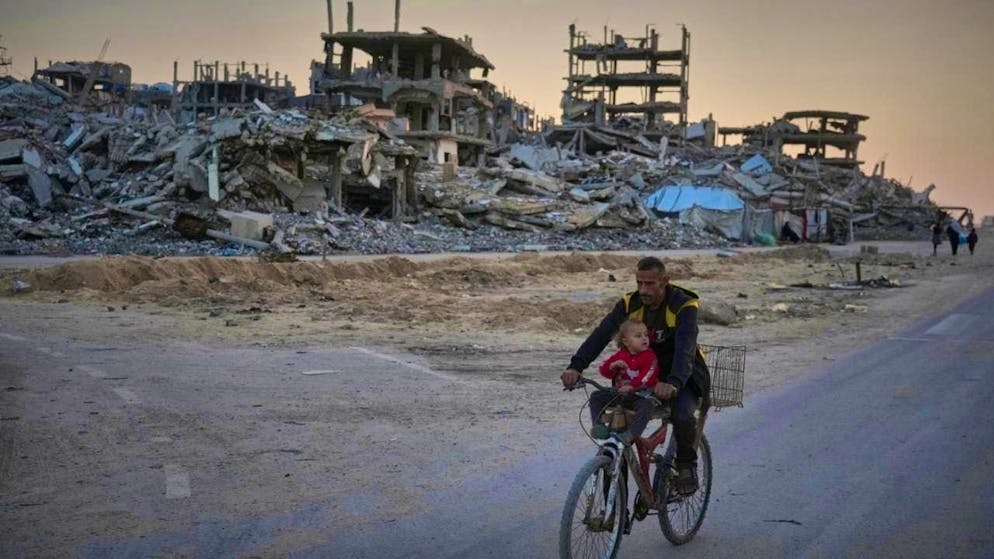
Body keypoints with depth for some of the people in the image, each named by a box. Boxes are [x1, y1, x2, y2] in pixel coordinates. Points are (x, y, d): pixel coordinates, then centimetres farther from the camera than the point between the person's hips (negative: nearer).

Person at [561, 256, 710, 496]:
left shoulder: (684, 306, -21)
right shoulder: (630, 303, -9)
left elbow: (685, 348, -36)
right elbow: (601, 334, -21)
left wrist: (673, 383, -55)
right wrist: (576, 367, -36)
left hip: (681, 378, -4)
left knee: (682, 416, -31)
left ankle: (687, 465, -1)